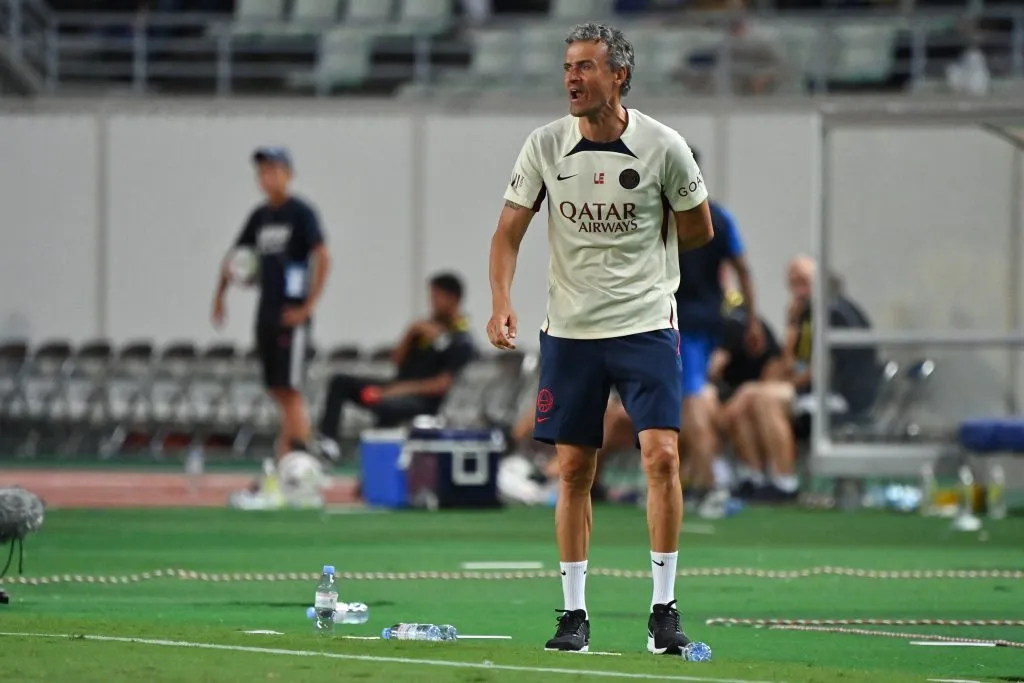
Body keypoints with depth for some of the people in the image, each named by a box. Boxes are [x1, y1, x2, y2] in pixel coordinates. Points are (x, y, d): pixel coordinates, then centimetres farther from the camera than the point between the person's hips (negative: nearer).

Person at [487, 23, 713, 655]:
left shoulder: (663, 147, -7)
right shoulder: (545, 146, -2)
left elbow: (699, 229, 8)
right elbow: (509, 231, 2)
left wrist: (638, 253, 9)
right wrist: (502, 301, -13)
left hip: (646, 327, -2)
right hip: (570, 333, 2)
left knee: (662, 455, -14)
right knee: (574, 471, 4)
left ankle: (664, 608, -6)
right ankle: (574, 613, 13)